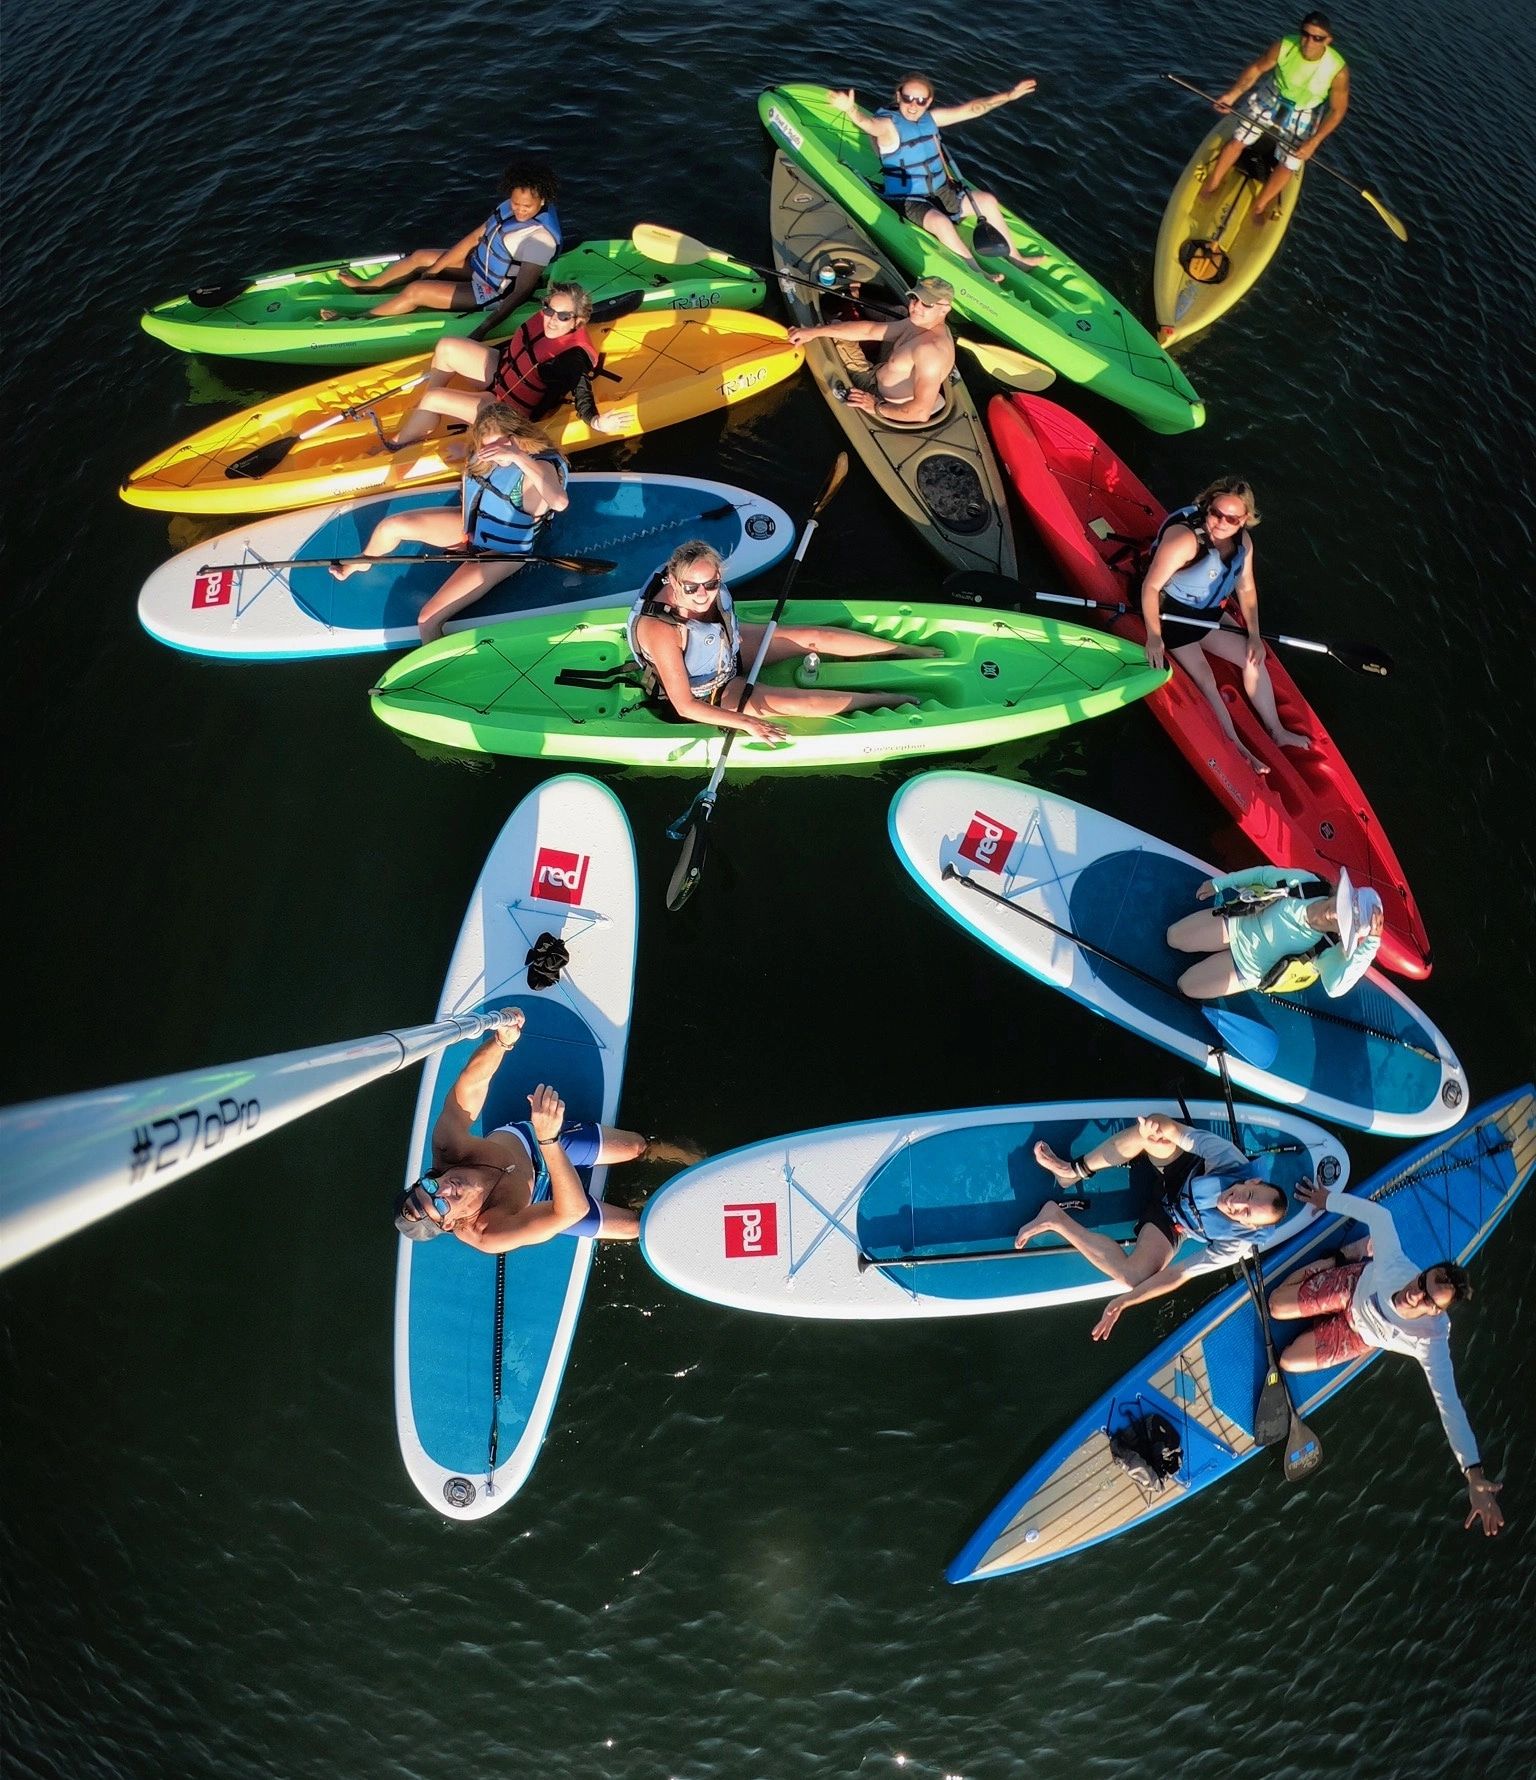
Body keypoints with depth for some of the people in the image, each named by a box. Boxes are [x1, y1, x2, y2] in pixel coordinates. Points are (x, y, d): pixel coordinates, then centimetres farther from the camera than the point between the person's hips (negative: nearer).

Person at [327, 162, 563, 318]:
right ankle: (367, 285, 37)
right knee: (420, 257, 15)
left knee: (416, 291, -10)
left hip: (492, 294, -8)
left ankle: (357, 320, 7)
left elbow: (521, 292, -31)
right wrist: (435, 269, 3)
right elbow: (475, 237, 1)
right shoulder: (510, 207, -7)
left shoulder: (541, 237, -31)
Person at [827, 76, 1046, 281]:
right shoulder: (888, 124, -18)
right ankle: (979, 274, -23)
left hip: (941, 192, 8)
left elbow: (971, 109, 7)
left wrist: (1010, 95, 5)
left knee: (987, 200, 8)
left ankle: (1015, 256, 21)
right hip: (908, 200, -8)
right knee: (941, 222, -35)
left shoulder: (930, 118, 3)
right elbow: (868, 123, -42)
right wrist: (851, 110, -65)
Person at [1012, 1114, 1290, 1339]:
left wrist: (1124, 1301, -27)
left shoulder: (1234, 1245, -28)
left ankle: (1057, 1219, -18)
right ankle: (1073, 1170, -18)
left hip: (1170, 1222, -2)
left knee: (1133, 1277, -35)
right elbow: (1177, 1132, -32)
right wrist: (1160, 1126, -58)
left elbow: (1179, 1274, -23)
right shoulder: (1232, 1161, -31)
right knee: (1158, 1140, -37)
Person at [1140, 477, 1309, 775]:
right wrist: (1154, 637, -30)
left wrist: (1254, 635, 2)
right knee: (1204, 677, -17)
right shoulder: (1185, 538, -29)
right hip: (1170, 613, -7)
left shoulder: (1243, 542, -5)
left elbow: (1246, 589, 7)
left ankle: (1277, 731, 14)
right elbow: (1151, 587, -27)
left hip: (1207, 614, 7)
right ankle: (1236, 748, -10)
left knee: (1254, 657, 2)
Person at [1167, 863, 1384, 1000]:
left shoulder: (1326, 949, -34)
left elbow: (1335, 987, -54)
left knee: (1185, 987, -1)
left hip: (1247, 968, -2)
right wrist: (1219, 883, -2)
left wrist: (1371, 943, -62)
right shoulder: (1306, 883, -27)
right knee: (1174, 937, 7)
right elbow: (1265, 873, -8)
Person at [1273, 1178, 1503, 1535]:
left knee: (1289, 1361, -1)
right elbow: (1379, 1213, -25)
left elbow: (1449, 1404, -48)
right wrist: (1329, 1199, -12)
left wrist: (1475, 1477, -54)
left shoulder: (1430, 1341, -46)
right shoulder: (1392, 1265, -43)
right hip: (1354, 1285, 1)